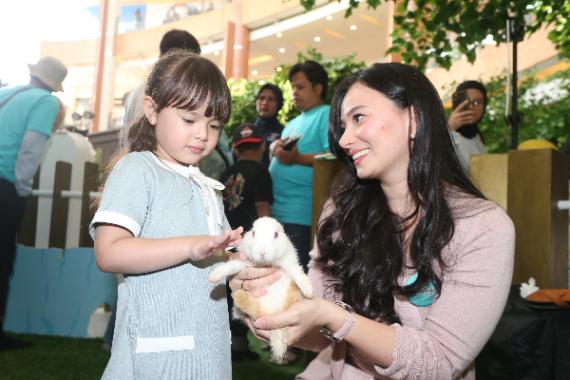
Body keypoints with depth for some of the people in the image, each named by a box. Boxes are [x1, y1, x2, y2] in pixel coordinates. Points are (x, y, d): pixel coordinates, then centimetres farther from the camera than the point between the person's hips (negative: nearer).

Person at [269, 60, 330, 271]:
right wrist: (277, 149, 4)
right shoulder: (292, 123, 22)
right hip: (275, 208, 9)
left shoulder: (328, 115, -5)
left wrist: (298, 158, -25)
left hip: (299, 212, -9)